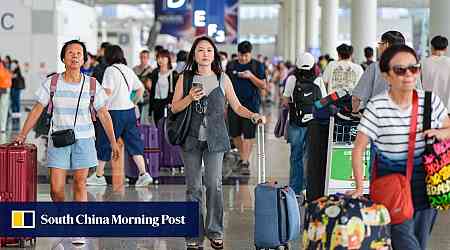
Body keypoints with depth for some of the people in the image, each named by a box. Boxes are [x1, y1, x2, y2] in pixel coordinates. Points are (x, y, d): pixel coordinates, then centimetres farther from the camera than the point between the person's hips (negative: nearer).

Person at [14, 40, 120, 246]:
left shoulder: (92, 85, -3)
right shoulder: (52, 83, -3)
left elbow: (103, 114, 2)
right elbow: (37, 110, 4)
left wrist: (113, 142, -1)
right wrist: (22, 135, 2)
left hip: (84, 140, 0)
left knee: (80, 184, 0)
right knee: (56, 188, -4)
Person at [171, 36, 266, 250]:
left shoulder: (223, 79, 6)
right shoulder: (185, 79, 5)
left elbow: (237, 107, 8)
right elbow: (175, 108, 5)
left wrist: (253, 115, -10)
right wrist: (190, 98, -13)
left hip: (215, 138, 0)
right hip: (191, 138, 0)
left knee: (214, 184, -7)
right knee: (193, 187, 2)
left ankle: (214, 232, 7)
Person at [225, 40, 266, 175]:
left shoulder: (257, 66, 1)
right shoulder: (231, 65, 8)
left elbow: (263, 85, -2)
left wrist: (250, 76, -16)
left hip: (251, 105, -3)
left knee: (248, 135, -6)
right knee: (235, 134, 7)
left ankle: (245, 163, -3)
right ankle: (242, 157, 27)